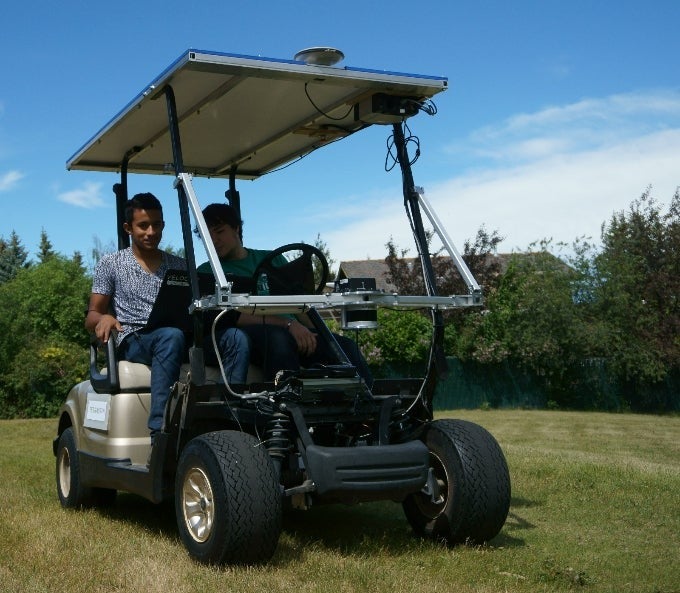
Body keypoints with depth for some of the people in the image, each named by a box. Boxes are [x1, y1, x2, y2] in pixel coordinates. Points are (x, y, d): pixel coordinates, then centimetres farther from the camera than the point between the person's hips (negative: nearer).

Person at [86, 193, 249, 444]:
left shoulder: (180, 266, 23)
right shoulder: (110, 265, 14)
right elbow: (91, 319, 9)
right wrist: (104, 318, -16)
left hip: (186, 338, 3)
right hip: (134, 342, -3)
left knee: (235, 337, -27)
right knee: (171, 336, -40)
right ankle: (160, 433, -45)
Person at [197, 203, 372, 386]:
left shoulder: (270, 258, 25)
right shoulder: (206, 272, 11)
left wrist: (315, 334, -3)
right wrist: (288, 324, -18)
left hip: (292, 331, 4)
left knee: (345, 346, -23)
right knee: (277, 338, -39)